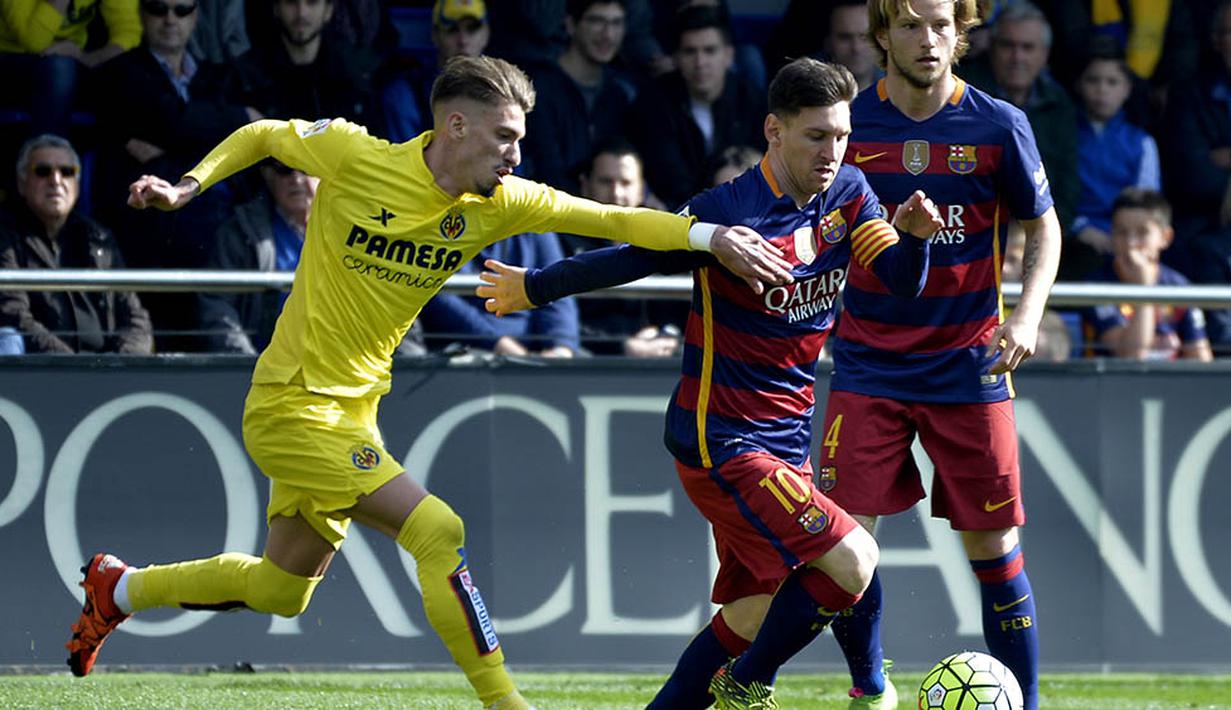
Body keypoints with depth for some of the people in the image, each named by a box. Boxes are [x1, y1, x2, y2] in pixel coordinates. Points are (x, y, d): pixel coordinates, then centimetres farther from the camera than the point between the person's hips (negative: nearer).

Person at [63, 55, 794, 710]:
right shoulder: (355, 157, -16)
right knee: (439, 531, -20)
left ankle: (120, 588, 41)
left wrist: (708, 235, -24)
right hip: (294, 406, -7)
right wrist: (187, 187, -10)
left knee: (283, 590, 21)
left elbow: (609, 219, -11)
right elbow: (261, 136, 2)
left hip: (353, 410, 7)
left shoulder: (499, 205, -4)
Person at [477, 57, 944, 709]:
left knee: (751, 616, 10)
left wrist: (912, 235, -22)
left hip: (784, 443, 8)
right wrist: (535, 287, 2)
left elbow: (902, 283, -2)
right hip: (720, 440, -8)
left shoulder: (847, 194, 3)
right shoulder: (729, 212, -17)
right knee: (851, 559, -19)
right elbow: (628, 257, -7)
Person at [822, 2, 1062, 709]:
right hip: (868, 365, 1)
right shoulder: (848, 124, -4)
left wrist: (1028, 314, -8)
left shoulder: (999, 127, -5)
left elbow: (1043, 227, 6)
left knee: (993, 545, 0)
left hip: (969, 363, -1)